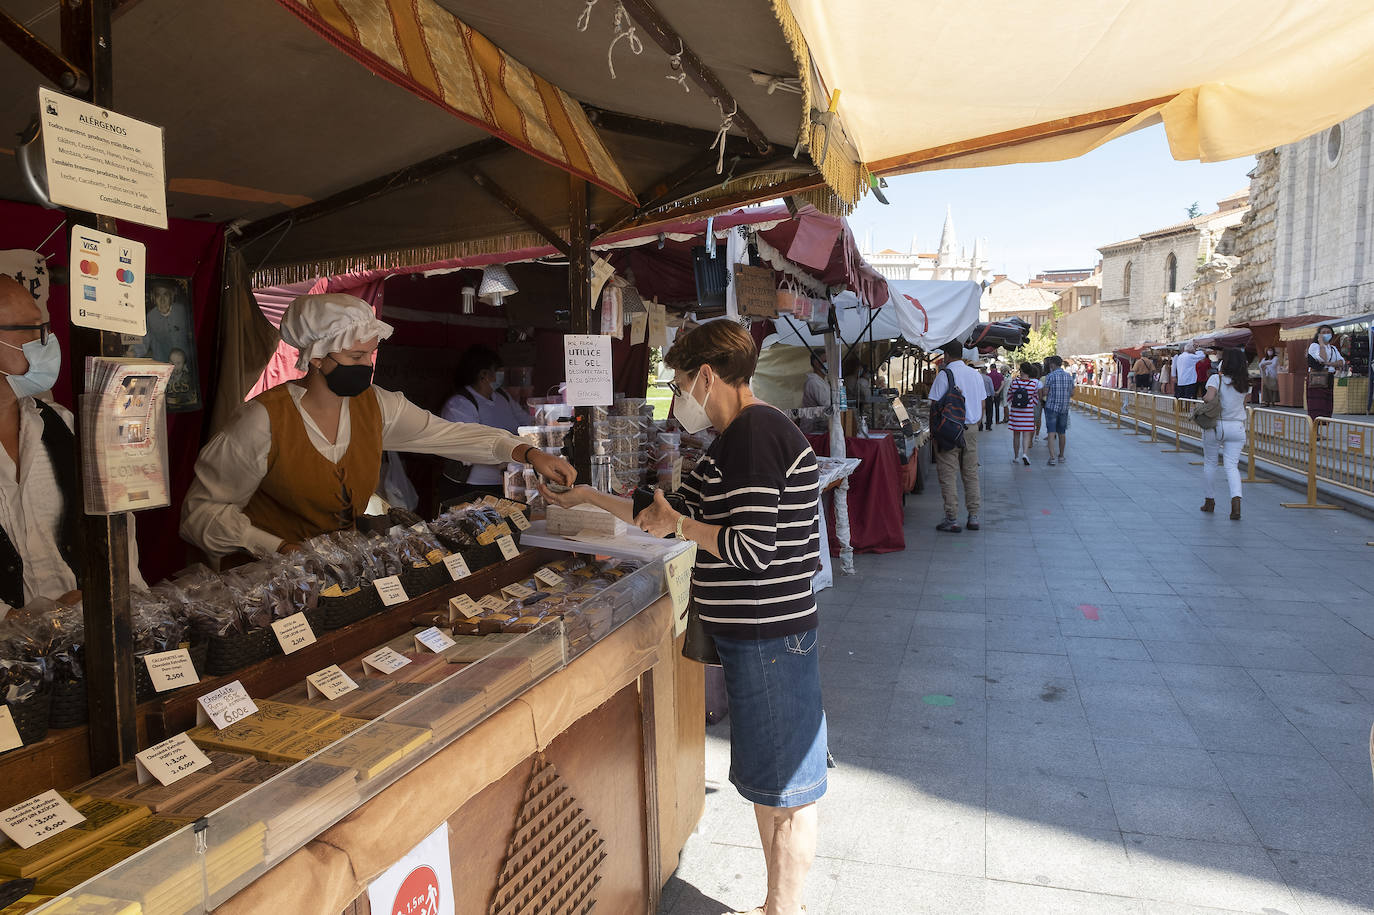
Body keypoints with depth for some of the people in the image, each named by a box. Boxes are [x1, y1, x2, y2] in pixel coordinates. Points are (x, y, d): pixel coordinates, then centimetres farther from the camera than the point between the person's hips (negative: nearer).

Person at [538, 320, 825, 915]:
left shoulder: (753, 436, -18)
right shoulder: (739, 438, 14)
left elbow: (753, 549, -25)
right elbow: (674, 511, 20)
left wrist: (680, 526, -11)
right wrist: (589, 498, 21)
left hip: (769, 638, -10)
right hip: (754, 634, 10)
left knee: (786, 790, 5)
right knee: (767, 782, 20)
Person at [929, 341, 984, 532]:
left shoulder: (944, 374, -10)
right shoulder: (976, 375, 9)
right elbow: (982, 405, 13)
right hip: (972, 429, 6)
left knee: (948, 475, -1)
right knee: (971, 473, 12)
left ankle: (952, 520, -2)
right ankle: (973, 517, 15)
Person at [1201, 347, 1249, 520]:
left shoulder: (1216, 378, -12)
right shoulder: (1244, 383, 3)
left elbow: (1209, 397, -26)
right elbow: (1243, 406, 8)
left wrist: (1203, 397, -8)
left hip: (1215, 426, -3)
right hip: (1237, 427, 3)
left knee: (1209, 463, 14)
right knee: (1232, 466, 2)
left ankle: (1209, 501, 23)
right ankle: (1236, 499, -20)